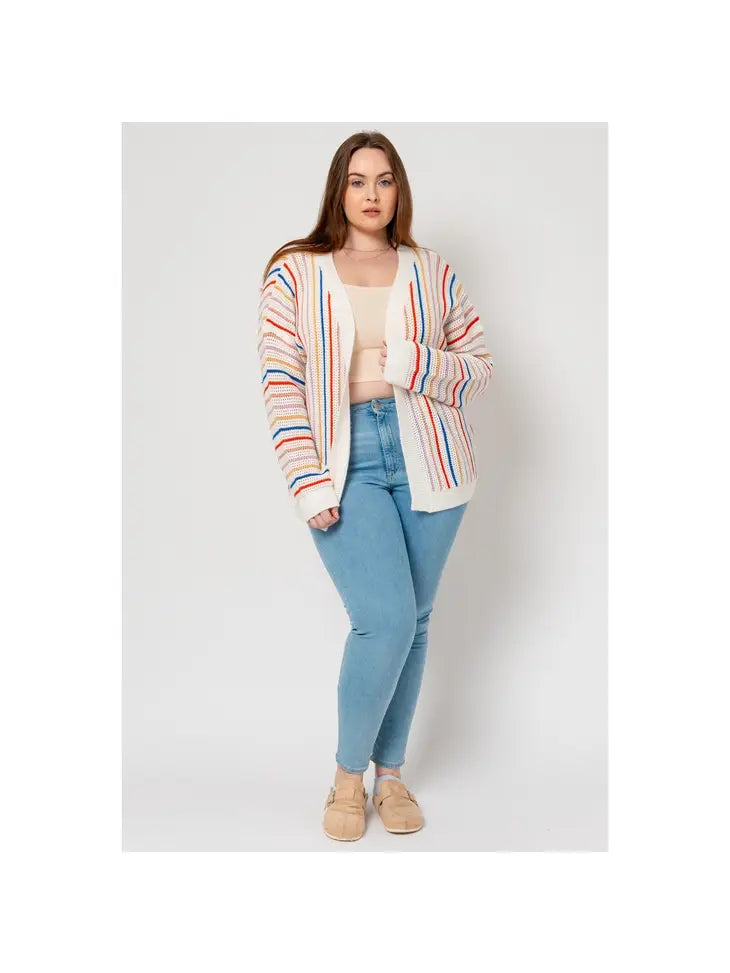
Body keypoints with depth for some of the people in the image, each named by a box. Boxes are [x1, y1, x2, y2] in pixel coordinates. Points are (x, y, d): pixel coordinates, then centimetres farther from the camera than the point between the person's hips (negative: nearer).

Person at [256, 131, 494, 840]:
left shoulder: (432, 273, 10)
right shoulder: (294, 274, 4)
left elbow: (479, 368, 9)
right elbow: (281, 383, -3)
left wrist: (419, 366, -12)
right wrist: (308, 483, -12)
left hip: (427, 457, 3)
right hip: (344, 461, -3)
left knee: (412, 623, 7)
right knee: (385, 619, -14)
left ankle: (390, 773, 25)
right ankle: (347, 775, 9)